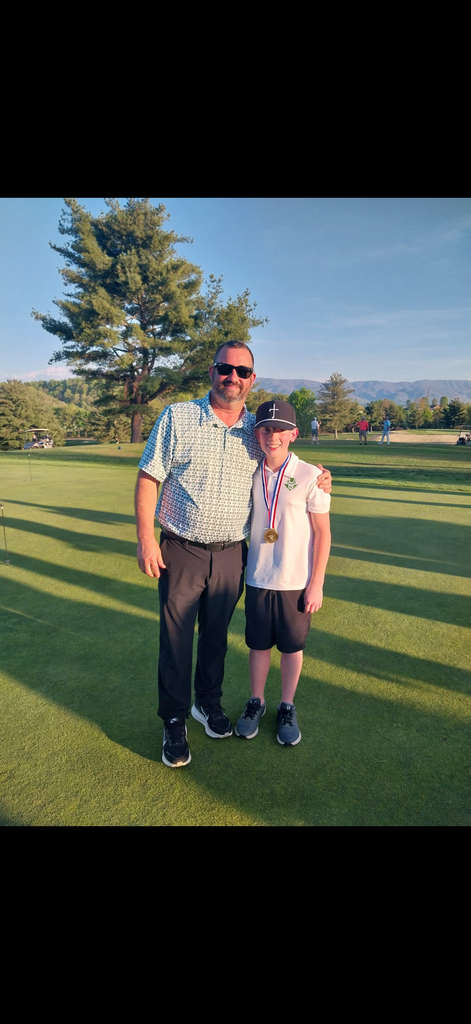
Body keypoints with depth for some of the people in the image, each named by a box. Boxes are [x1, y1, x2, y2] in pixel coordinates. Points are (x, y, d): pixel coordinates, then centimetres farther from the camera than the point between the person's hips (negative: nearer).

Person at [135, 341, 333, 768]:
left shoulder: (258, 429, 4)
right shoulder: (177, 417, -5)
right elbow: (148, 478, -5)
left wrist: (315, 480, -1)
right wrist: (145, 538, -11)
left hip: (231, 556, 3)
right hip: (181, 552, -2)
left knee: (217, 636, 18)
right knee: (176, 640, 8)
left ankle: (208, 703, 41)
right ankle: (174, 722, 29)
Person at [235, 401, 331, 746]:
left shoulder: (309, 476, -11)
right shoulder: (251, 475, 1)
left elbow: (322, 533, -7)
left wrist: (316, 584, -8)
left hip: (296, 582, -3)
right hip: (257, 578, 3)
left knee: (292, 646, 12)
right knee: (258, 643, 15)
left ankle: (287, 707, 34)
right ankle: (256, 702, 36)